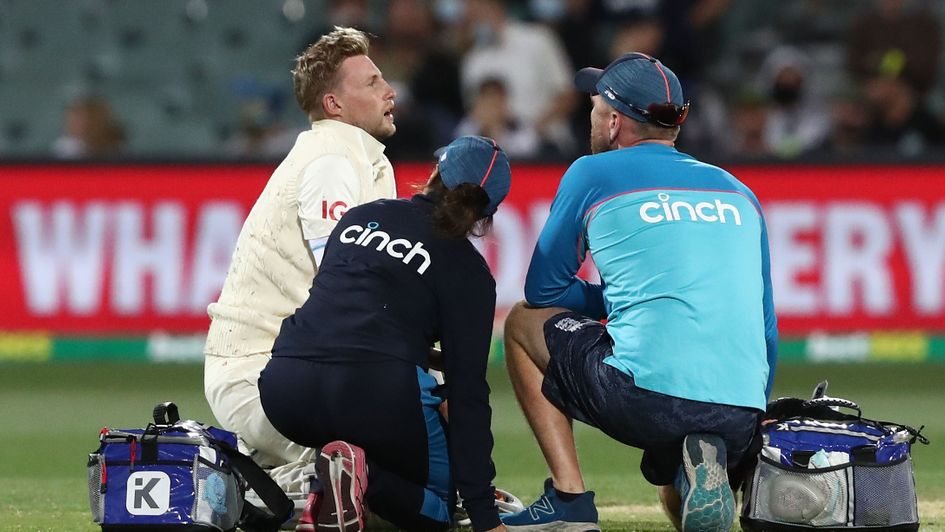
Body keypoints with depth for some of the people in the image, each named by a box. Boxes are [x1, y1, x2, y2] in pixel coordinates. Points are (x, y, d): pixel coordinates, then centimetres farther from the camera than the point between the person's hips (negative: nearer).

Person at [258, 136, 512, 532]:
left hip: (283, 392, 5)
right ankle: (363, 477, -16)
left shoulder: (361, 216, 21)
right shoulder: (467, 270, 7)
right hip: (381, 393, -4)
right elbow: (468, 393, 3)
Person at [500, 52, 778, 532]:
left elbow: (542, 291, 17)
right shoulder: (739, 193, 22)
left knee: (523, 322, 21)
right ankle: (702, 465, -4)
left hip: (644, 400, -5)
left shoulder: (594, 175, 9)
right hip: (740, 411, 5)